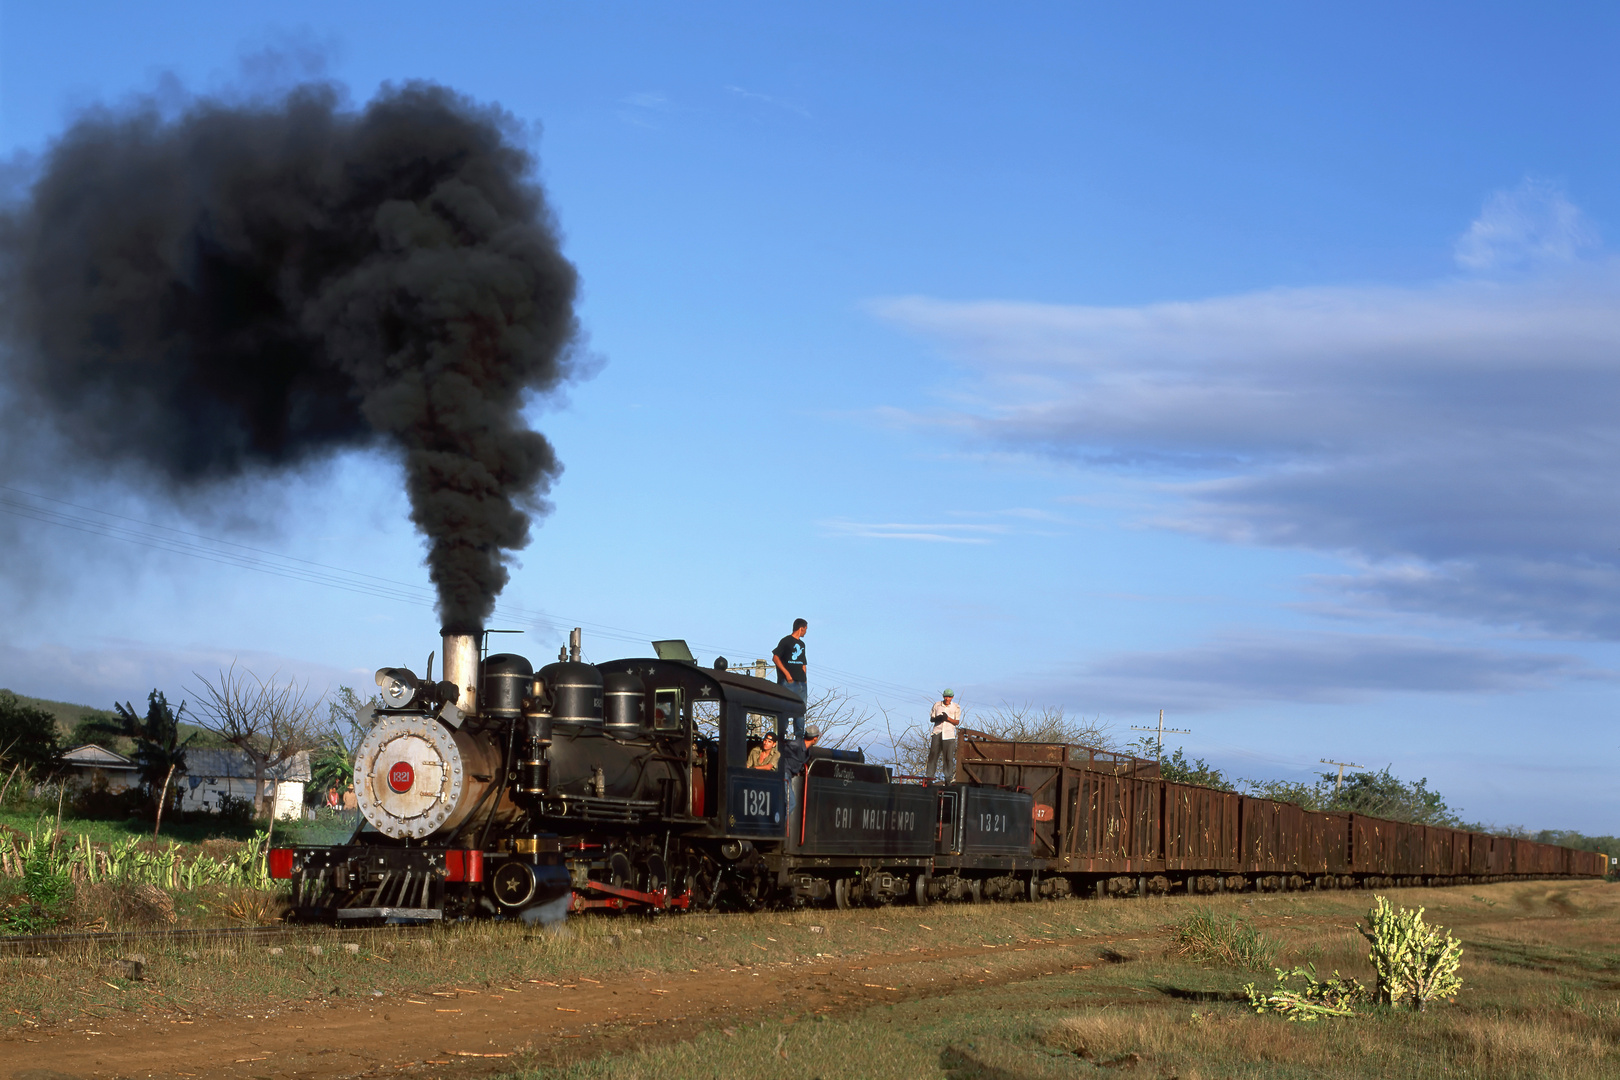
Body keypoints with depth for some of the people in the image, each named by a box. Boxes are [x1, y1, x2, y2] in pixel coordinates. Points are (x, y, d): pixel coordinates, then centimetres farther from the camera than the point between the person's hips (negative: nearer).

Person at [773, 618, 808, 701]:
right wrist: (786, 673, -16)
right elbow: (775, 657, -8)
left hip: (800, 682, 7)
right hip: (788, 681, -7)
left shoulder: (802, 644, 22)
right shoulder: (786, 641, -2)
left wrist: (804, 680, 15)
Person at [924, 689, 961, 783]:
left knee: (949, 756, -6)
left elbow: (957, 722, 2)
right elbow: (931, 718, 13)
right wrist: (937, 718, -10)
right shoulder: (937, 705, 10)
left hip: (949, 734, -1)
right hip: (937, 732, 1)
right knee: (933, 754, -4)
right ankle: (929, 776, -2)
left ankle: (948, 778, -1)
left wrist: (947, 718, -15)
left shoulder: (956, 707, 5)